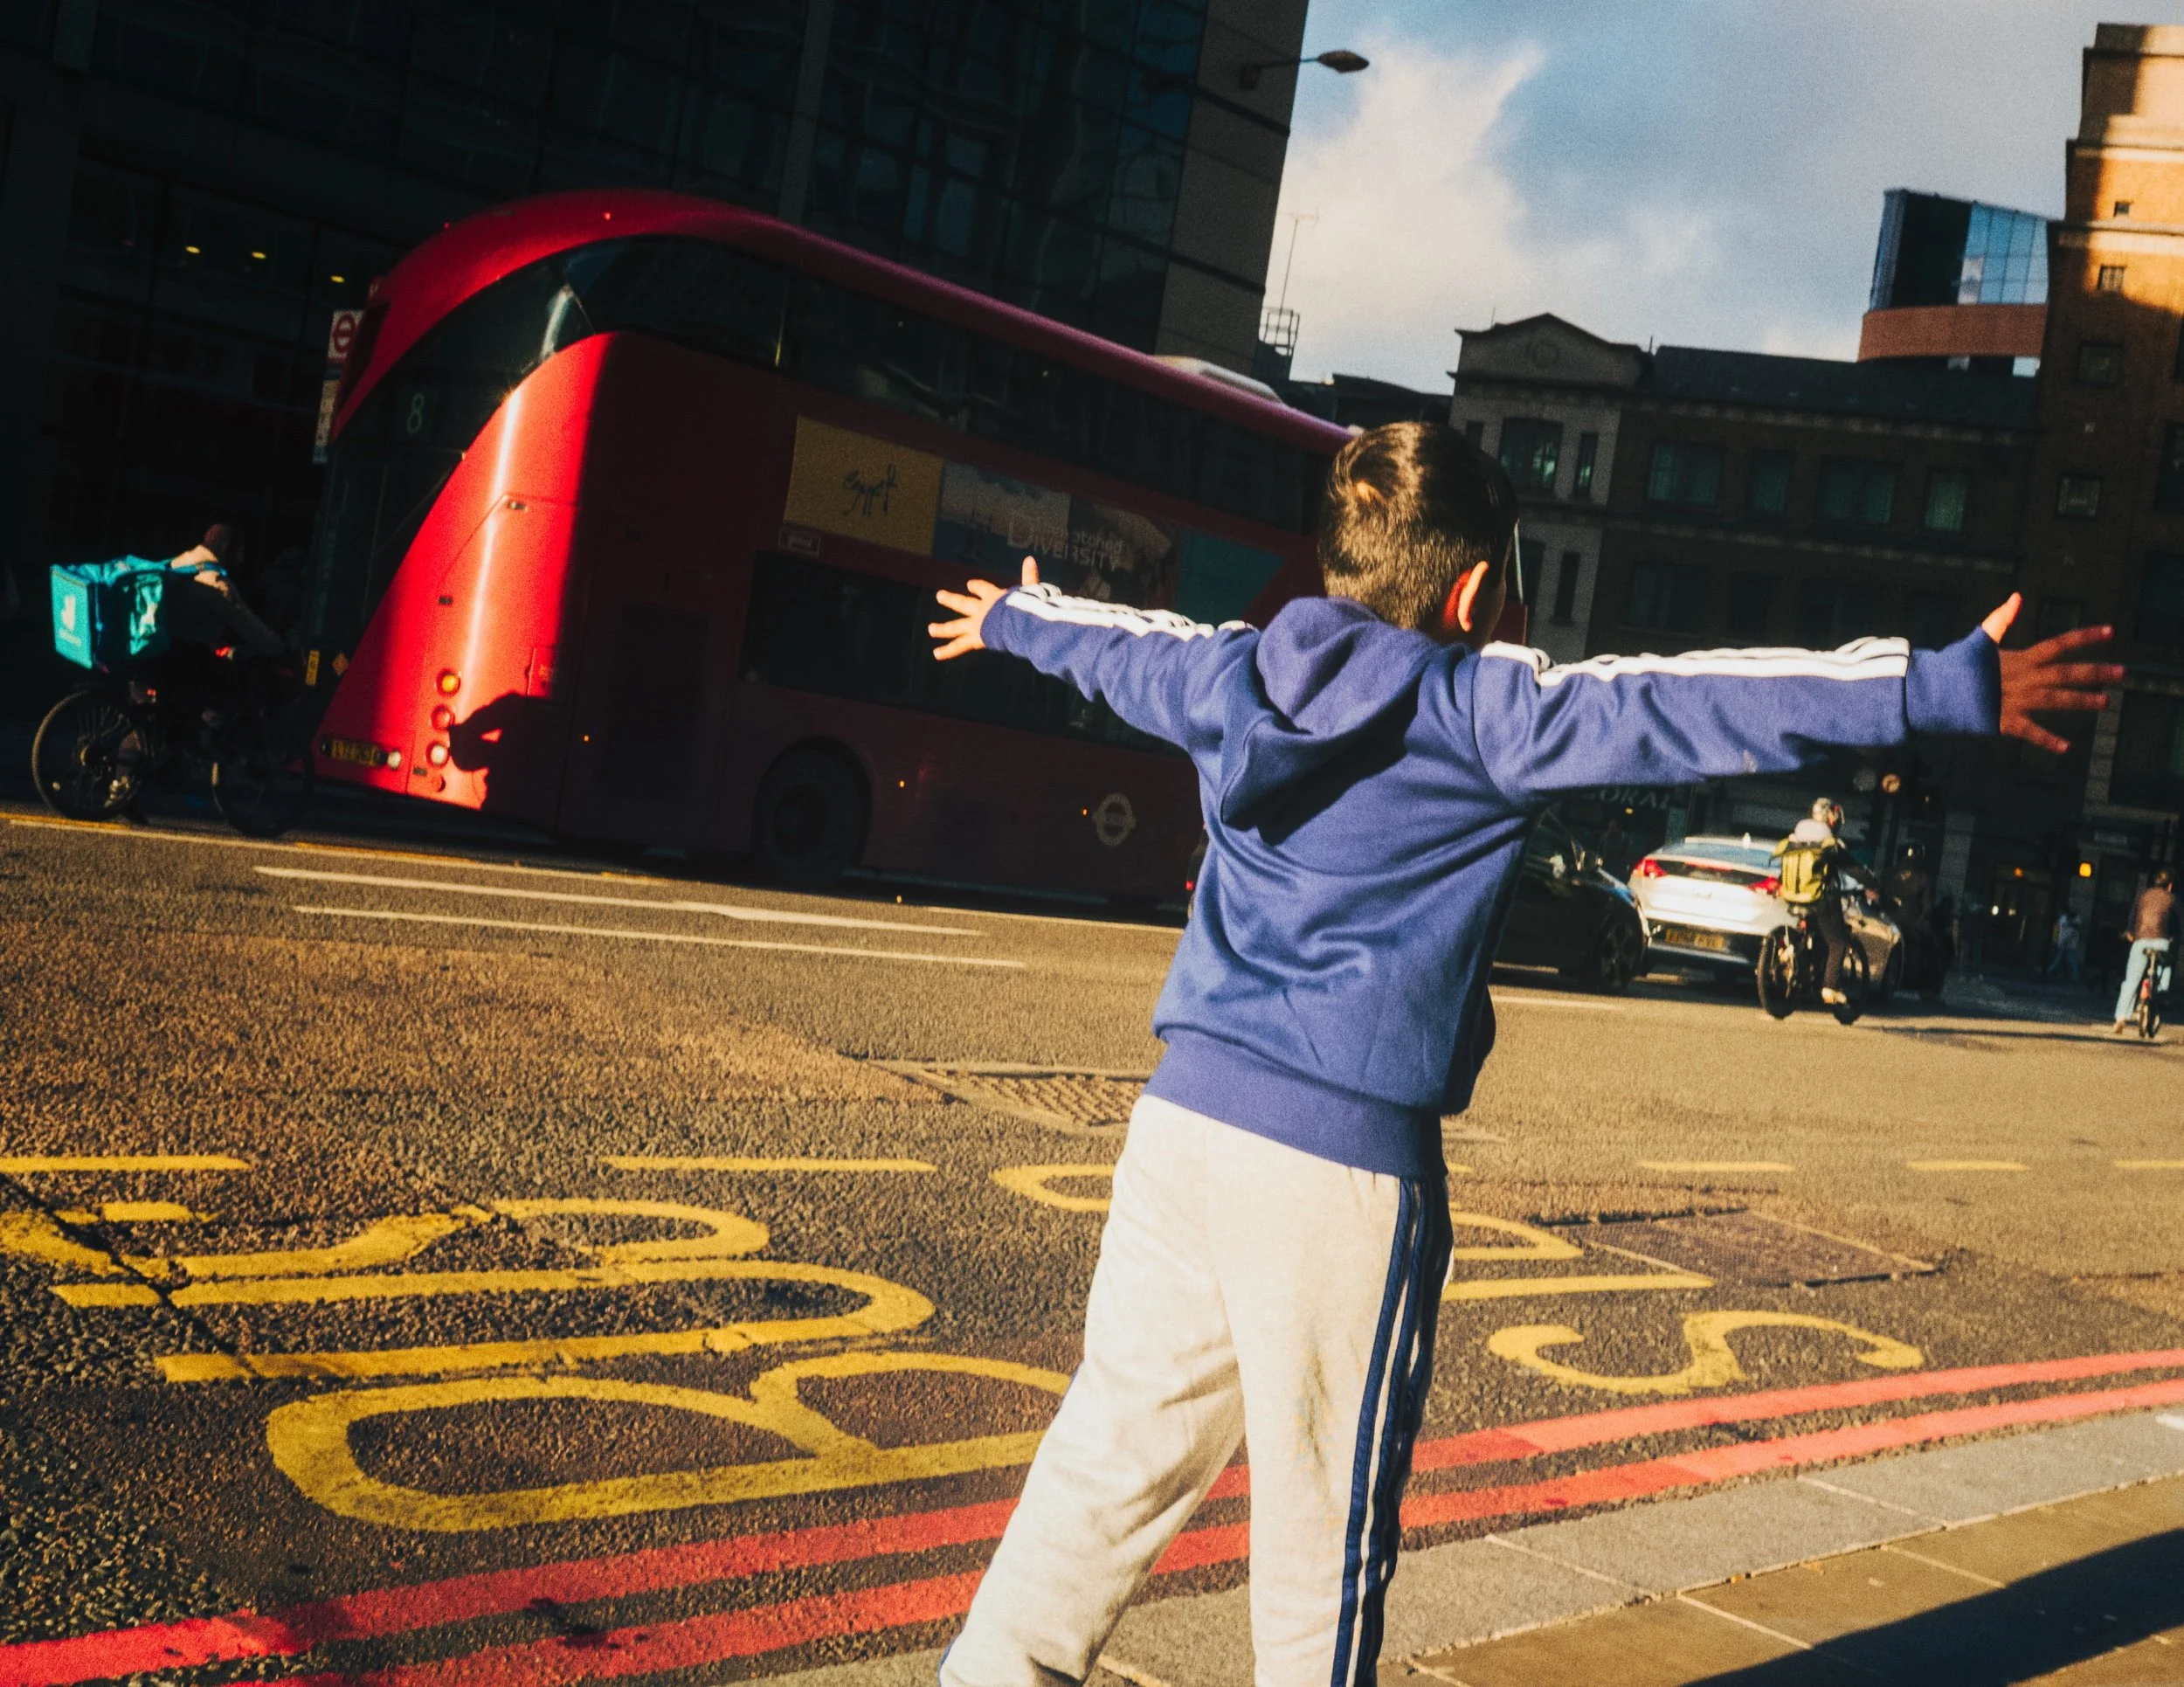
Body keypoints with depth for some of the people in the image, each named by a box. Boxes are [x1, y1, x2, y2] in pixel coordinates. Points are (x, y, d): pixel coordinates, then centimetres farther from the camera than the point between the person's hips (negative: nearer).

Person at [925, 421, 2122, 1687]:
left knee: (1120, 1443, 14)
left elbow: (1119, 643, 31)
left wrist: (1011, 617, 52)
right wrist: (1959, 688, -15)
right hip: (1348, 1156, -6)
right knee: (1328, 1513, 7)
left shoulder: (1233, 672, 11)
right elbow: (1703, 706, -15)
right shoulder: (1481, 707, -8)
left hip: (1188, 1113, 7)